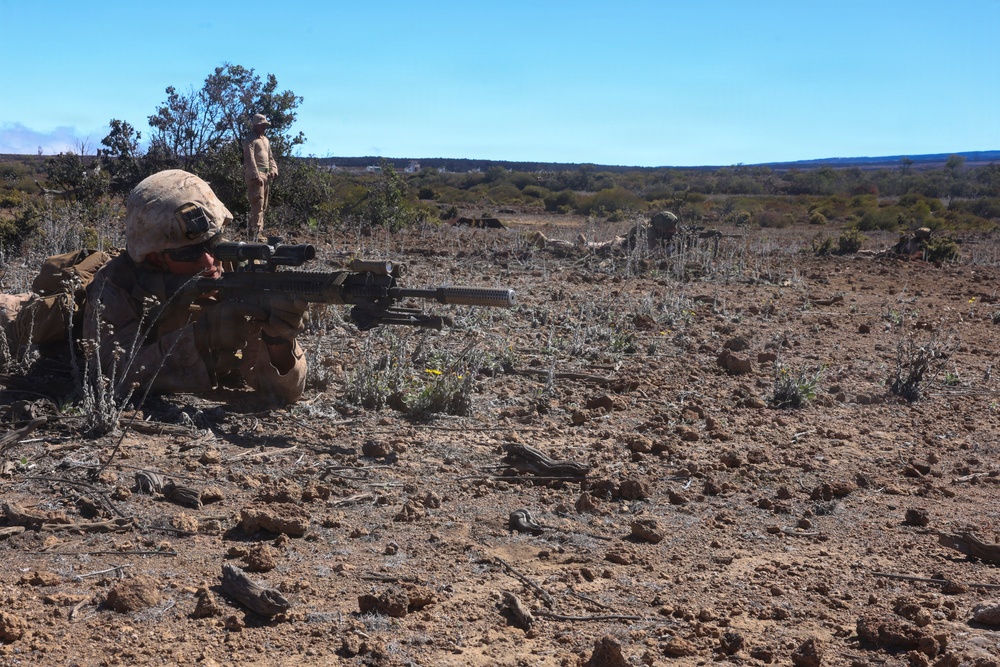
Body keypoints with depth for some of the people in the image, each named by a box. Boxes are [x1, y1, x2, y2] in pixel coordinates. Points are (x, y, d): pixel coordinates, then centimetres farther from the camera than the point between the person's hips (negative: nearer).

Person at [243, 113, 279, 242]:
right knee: (258, 205, -12)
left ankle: (254, 231, 16)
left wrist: (273, 169, 6)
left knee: (263, 206, 10)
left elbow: (270, 157, 25)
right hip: (255, 177, -9)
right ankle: (255, 234, -12)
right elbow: (249, 159, -15)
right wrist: (256, 176, -22)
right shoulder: (250, 140, -6)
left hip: (265, 176, 9)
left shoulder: (266, 140, 22)